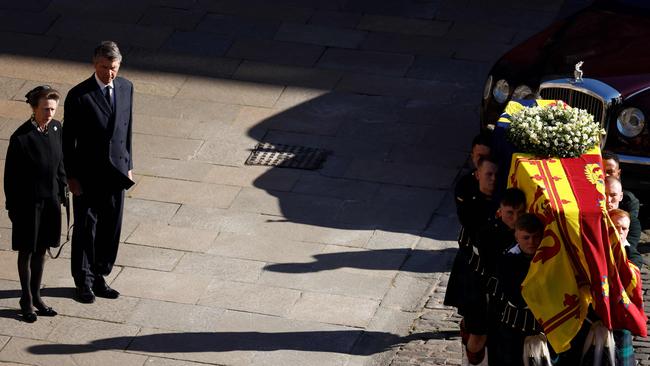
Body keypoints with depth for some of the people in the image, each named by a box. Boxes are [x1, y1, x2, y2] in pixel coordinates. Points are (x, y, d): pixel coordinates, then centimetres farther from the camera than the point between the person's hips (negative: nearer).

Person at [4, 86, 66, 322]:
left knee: (41, 250, 18)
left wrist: (61, 189, 10)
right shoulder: (21, 138, -22)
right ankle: (27, 300, 25)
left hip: (51, 200, 5)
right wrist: (13, 208, -11)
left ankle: (36, 296, 32)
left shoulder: (56, 128, -4)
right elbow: (11, 176, -14)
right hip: (28, 203, -5)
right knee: (27, 252, 11)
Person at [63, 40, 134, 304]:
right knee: (86, 229, 7)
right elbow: (68, 139, -10)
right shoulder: (79, 95, -15)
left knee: (110, 229, 10)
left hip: (116, 172, 5)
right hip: (88, 176, -5)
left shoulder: (126, 88, 1)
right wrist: (71, 176, -10)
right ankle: (84, 281, 21)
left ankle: (99, 277, 25)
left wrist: (128, 165, 12)